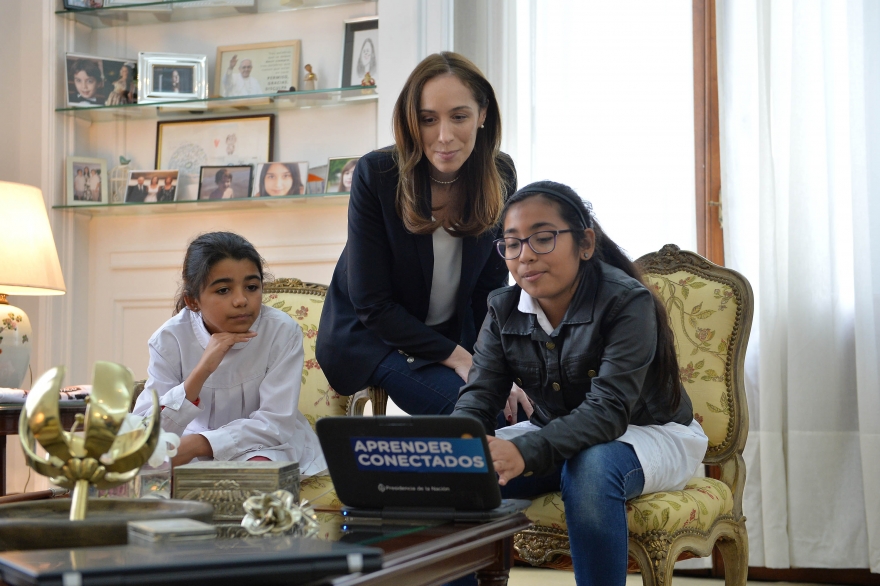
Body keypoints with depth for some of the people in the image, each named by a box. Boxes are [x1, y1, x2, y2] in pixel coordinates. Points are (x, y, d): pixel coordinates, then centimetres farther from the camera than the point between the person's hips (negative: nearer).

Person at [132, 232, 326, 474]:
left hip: (265, 447, -2)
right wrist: (201, 372, -35)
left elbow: (276, 423, -20)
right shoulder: (170, 339, -14)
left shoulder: (282, 331, -18)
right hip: (192, 450, 2)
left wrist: (197, 443, -32)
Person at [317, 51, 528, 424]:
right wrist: (456, 357, -22)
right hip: (372, 335, -4)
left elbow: (492, 288, 0)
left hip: (455, 334, 4)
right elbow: (372, 305, -18)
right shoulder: (375, 174, -20)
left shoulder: (500, 176, -8)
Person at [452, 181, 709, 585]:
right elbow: (478, 396, -12)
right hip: (559, 433, 5)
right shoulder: (503, 310, -5)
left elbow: (608, 410, -34)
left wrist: (526, 451, -51)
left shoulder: (627, 302, -23)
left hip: (650, 435, -5)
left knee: (590, 468, -38)